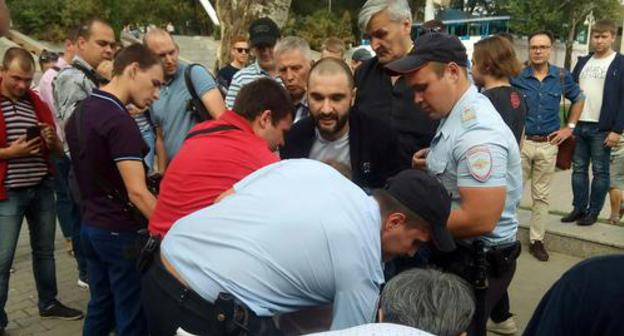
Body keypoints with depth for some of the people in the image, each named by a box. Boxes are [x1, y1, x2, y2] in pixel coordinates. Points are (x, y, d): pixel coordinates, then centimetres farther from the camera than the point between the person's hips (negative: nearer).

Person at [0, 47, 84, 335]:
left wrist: (52, 140, -10)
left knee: (44, 250, 17)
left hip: (42, 187, 5)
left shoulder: (38, 104, 7)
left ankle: (48, 303, 33)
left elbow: (59, 150, 12)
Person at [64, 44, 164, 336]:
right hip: (121, 232, -9)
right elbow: (137, 193, -27)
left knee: (100, 308, 20)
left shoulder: (80, 112, 8)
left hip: (91, 226, 9)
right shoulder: (119, 121, -22)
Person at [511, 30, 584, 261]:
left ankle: (537, 240, 21)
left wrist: (569, 127, 11)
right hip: (521, 142, -2)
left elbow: (578, 98, 19)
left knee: (542, 195, 10)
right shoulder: (516, 76, -5)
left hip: (548, 145, 2)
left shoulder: (561, 77, 2)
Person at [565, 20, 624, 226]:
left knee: (600, 171, 3)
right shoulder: (583, 62, 13)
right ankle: (579, 208, 19)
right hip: (579, 125, 5)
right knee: (578, 169, 10)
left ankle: (593, 212, 11)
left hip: (602, 128, -5)